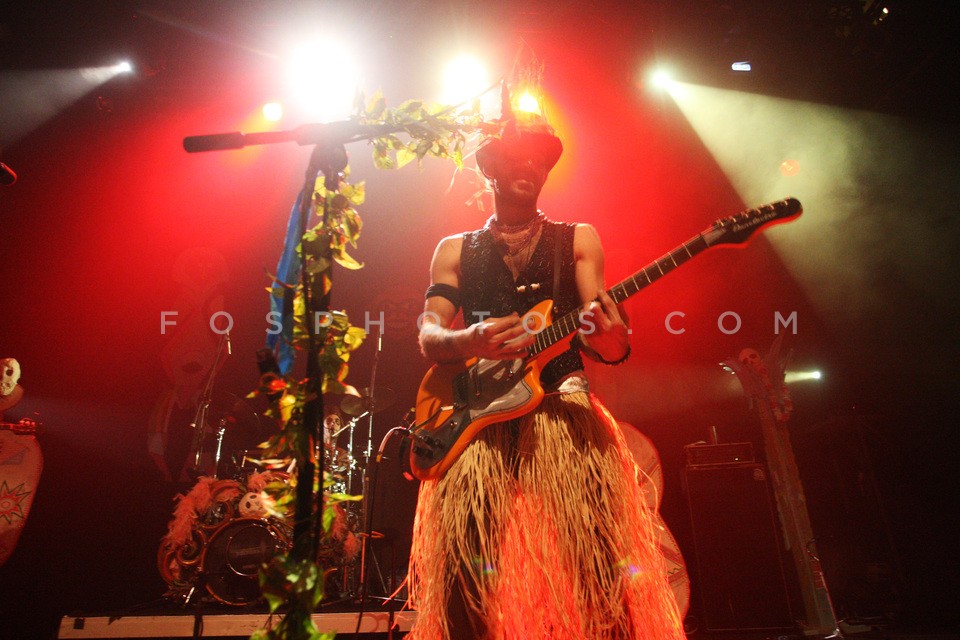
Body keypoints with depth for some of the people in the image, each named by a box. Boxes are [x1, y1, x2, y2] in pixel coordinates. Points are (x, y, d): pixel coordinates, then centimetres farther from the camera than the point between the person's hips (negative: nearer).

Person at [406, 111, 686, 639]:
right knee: (465, 511, -20)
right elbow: (428, 336, 7)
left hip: (560, 396, 0)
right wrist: (467, 342, -17)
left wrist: (611, 338, -20)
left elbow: (596, 320, 5)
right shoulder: (455, 250, 18)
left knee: (591, 514, -23)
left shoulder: (577, 239, 16)